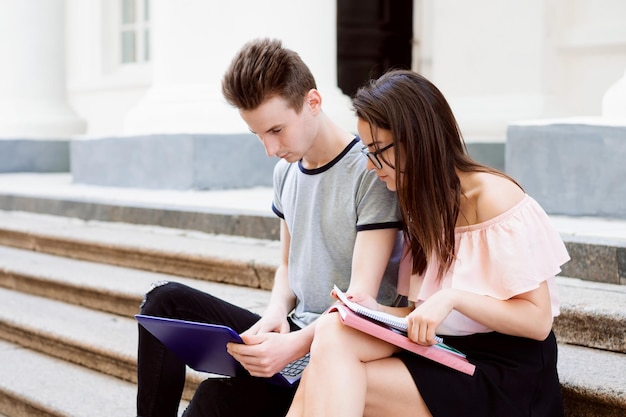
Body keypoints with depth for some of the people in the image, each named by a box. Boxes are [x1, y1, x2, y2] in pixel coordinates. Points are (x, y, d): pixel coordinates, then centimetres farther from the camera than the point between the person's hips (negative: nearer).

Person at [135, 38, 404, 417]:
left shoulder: (371, 171, -13)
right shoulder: (286, 172, 11)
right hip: (294, 330, 8)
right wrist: (276, 314, -3)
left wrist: (294, 346, -33)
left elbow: (362, 297, -18)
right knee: (166, 301, -6)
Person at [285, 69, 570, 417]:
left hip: (503, 375, -7)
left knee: (333, 385, -21)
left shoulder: (494, 197, -12)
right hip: (442, 350, 7)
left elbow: (538, 319, -13)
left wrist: (452, 298, -23)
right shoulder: (422, 206, 12)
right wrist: (377, 310, -9)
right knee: (333, 331, -20)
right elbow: (424, 312, 10)